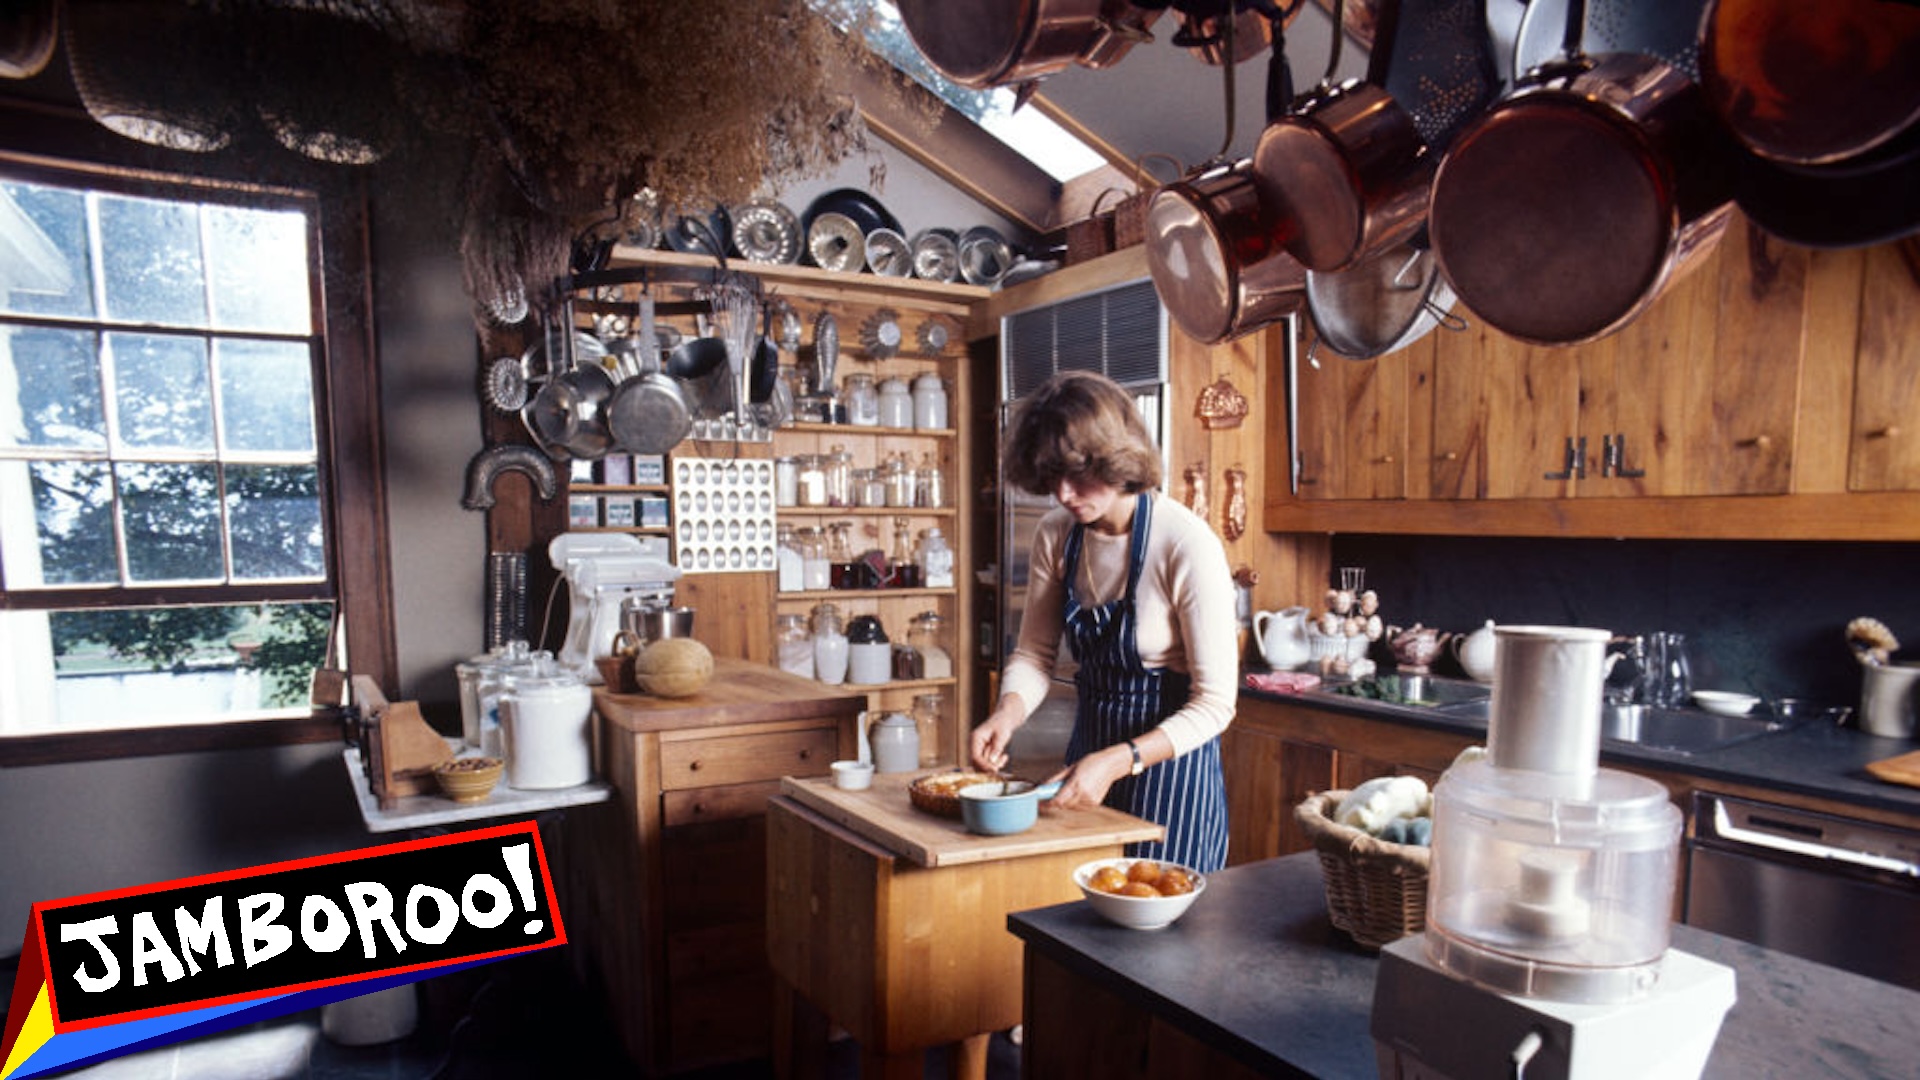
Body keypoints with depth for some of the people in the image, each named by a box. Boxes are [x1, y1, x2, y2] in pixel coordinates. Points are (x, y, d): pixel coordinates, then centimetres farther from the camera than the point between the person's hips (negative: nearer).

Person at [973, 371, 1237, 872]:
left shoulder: (1188, 545, -23)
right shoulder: (1056, 534, -6)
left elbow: (1214, 704, -19)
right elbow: (1035, 652, 2)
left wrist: (1118, 762, -29)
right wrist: (1006, 713, -18)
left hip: (1171, 760, -5)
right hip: (1090, 743, 5)